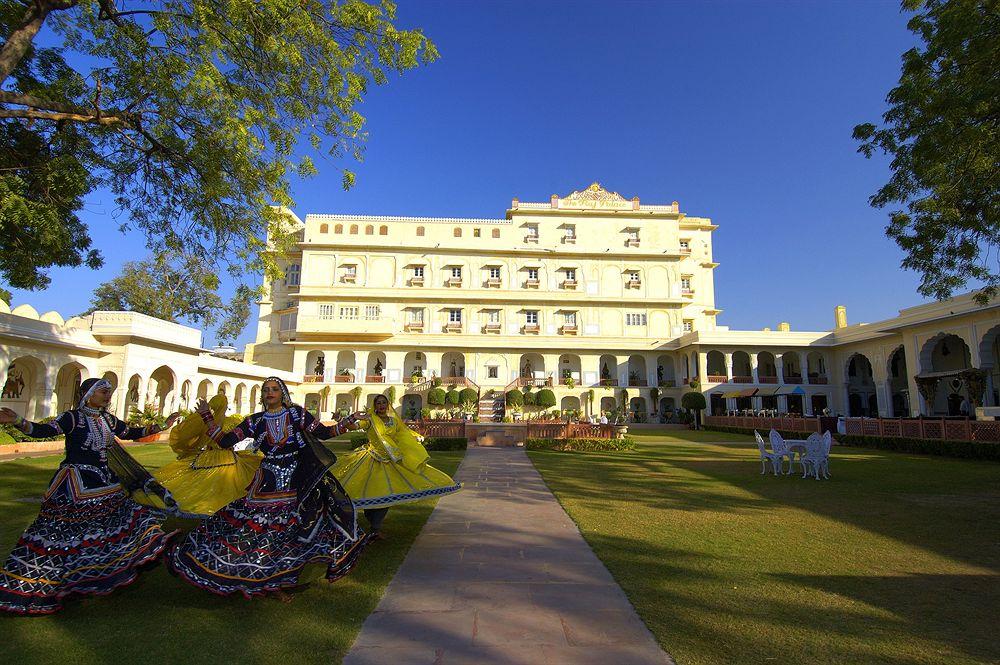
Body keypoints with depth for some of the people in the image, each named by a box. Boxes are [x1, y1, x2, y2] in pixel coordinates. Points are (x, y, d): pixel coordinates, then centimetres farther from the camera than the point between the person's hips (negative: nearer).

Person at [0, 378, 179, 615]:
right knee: (64, 533, -5)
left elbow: (132, 432, 20)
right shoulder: (73, 418, -11)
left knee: (108, 529, 16)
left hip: (104, 484, 7)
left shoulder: (108, 419, 8)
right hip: (74, 486, -7)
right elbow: (42, 430, -24)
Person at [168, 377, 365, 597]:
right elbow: (224, 441, 4)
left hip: (298, 482, -1)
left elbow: (323, 432, 2)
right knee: (254, 527, -3)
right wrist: (207, 417, 1)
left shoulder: (297, 413, 2)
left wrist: (349, 421, -6)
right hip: (268, 484, 2)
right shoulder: (255, 421, 7)